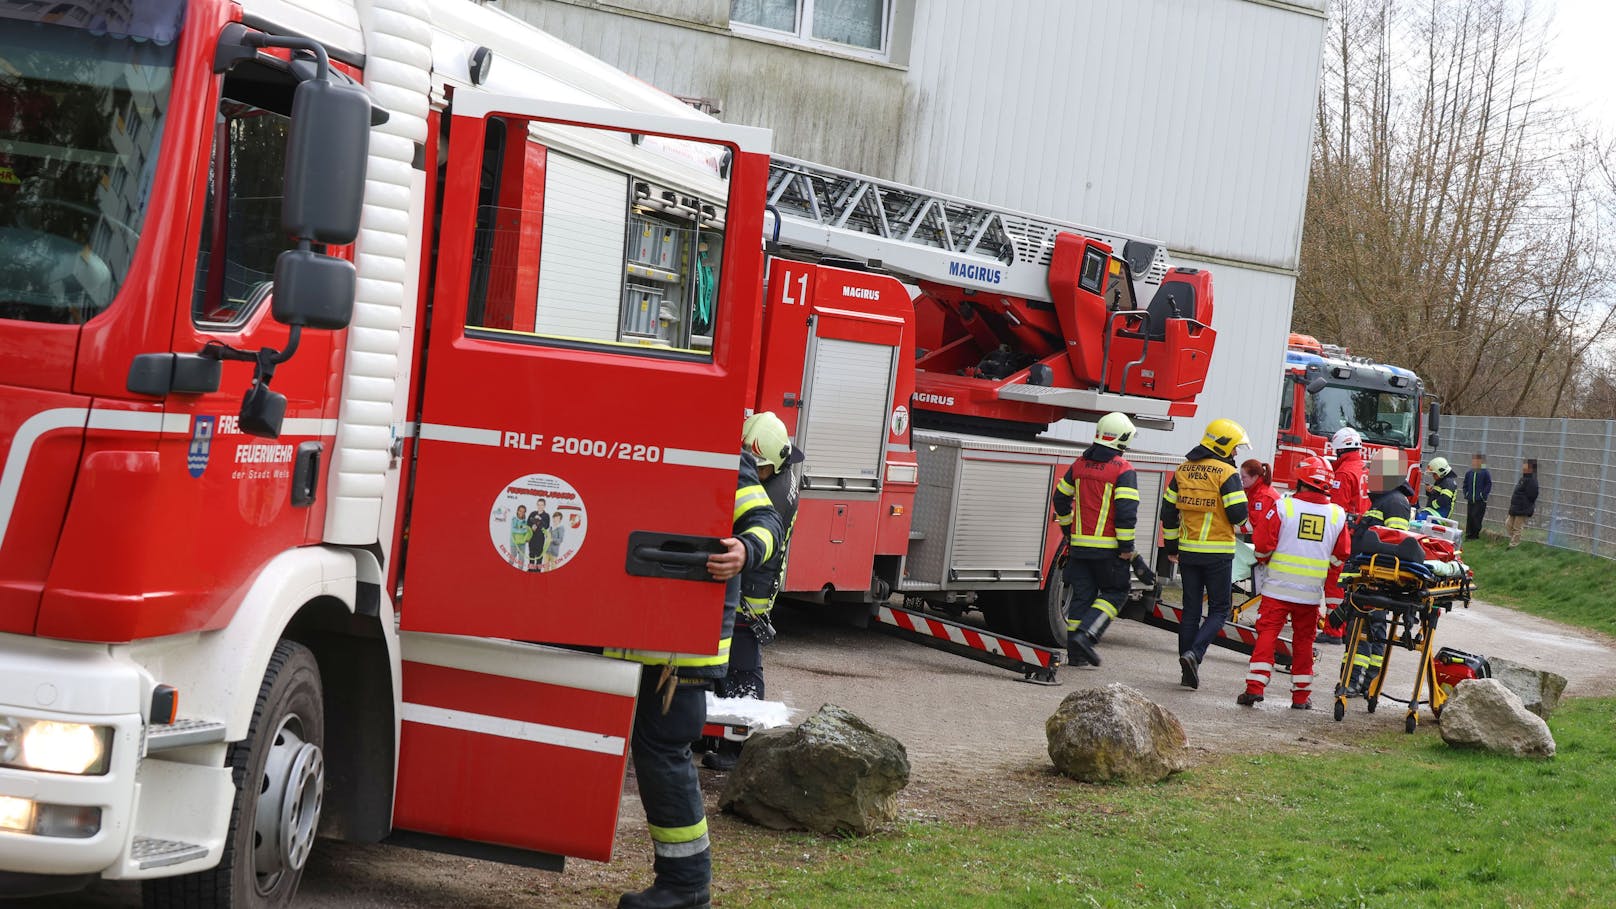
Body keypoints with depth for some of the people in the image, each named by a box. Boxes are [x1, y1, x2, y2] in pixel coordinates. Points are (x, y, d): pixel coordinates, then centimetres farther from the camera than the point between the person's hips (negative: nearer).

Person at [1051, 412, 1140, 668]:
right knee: (1114, 593, 8)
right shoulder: (1123, 470, -11)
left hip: (1079, 544, 5)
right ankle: (1086, 636, -9)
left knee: (1081, 594, 11)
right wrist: (1127, 546, -11)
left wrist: (1068, 528, 27)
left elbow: (1061, 498, 14)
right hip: (1108, 548, -5)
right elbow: (1127, 510, -17)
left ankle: (1075, 651, 9)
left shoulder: (1079, 465, 7)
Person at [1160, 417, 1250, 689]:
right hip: (1217, 552, -5)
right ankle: (1194, 654, -14)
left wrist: (1171, 546, 18)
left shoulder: (1183, 469, 7)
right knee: (1219, 608, 6)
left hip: (1188, 551, 5)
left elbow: (1168, 509, 10)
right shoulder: (1226, 473, -12)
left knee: (1191, 609, 11)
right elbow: (1238, 514, -17)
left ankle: (1187, 672, 11)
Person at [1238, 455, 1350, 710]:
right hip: (1312, 591, 3)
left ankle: (1255, 686, -7)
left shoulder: (1284, 506, -8)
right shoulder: (1337, 514, 2)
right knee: (1303, 639, 13)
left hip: (1279, 586, -3)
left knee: (1267, 632, 2)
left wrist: (1266, 560, 16)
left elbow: (1262, 542, -6)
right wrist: (1326, 581, 23)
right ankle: (1301, 695, 17)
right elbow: (1340, 556, 8)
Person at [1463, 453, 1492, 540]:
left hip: (1480, 501, -5)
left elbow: (1488, 485, -4)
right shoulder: (1469, 473, 10)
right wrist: (1466, 495, 9)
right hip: (1470, 500, 5)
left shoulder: (1485, 473, -4)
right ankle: (1469, 534, 10)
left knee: (1476, 517, -11)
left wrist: (1483, 496, -10)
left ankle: (1476, 535, -4)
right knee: (1469, 518, 4)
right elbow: (1465, 485, 20)